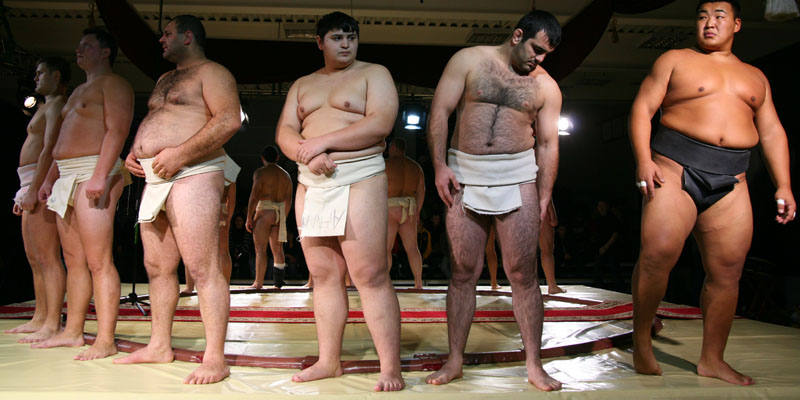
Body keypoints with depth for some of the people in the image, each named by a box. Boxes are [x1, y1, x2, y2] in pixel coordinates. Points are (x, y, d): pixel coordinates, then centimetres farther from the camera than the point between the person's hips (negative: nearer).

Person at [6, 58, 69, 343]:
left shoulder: (57, 104, -5)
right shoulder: (47, 106, 27)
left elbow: (50, 149, -17)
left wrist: (34, 189, -24)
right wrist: (25, 192, 22)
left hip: (42, 181, -11)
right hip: (32, 183, 11)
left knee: (47, 257, -14)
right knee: (34, 258, 12)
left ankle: (52, 325, -14)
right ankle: (40, 319, 17)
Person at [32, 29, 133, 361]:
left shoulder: (113, 84, -3)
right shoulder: (78, 91, 28)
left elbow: (117, 131, -16)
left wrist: (100, 175, -25)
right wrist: (50, 179, 23)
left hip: (94, 173, -10)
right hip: (67, 178, 10)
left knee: (98, 261, -13)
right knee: (74, 260, 11)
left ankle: (105, 341, -13)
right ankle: (72, 331, 18)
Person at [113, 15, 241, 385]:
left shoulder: (210, 72, -1)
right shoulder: (164, 80, 28)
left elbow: (229, 120, -16)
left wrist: (180, 154, -19)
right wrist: (135, 151, 14)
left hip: (192, 176, -9)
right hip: (155, 180, 10)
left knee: (202, 268, -12)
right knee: (157, 267, 11)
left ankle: (215, 358, -10)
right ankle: (159, 345, 22)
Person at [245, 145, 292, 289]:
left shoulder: (260, 172, -4)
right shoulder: (286, 175, 14)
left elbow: (254, 196, -13)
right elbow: (288, 200, 14)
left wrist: (249, 218, -9)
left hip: (264, 212, -5)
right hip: (279, 213, 6)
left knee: (260, 249, -4)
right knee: (277, 249, 9)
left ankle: (258, 283, -5)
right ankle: (279, 282, 9)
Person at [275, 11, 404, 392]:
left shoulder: (374, 73, 6)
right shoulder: (302, 85, 20)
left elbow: (381, 123, -11)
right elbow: (284, 132, 10)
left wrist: (322, 141, -13)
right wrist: (309, 155, -12)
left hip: (359, 178, -5)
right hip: (310, 183, 6)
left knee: (370, 275, -10)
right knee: (323, 275, 6)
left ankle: (391, 368, -6)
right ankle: (329, 361, 15)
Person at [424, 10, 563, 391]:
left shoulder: (546, 86, 8)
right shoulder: (468, 60, 4)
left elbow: (548, 144, 9)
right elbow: (439, 112, -1)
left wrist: (544, 198, 4)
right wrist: (440, 166, -9)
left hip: (517, 176, 1)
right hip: (464, 175, -1)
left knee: (523, 274, 0)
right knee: (463, 271, 3)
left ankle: (534, 365, 10)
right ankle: (454, 361, 13)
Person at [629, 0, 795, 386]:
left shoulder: (755, 77, 23)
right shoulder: (674, 60, 11)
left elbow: (772, 132, 20)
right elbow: (642, 109, 2)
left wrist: (783, 185, 9)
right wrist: (643, 160, -13)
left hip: (730, 183, 5)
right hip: (675, 169, -4)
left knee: (726, 272, 1)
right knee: (657, 255, -22)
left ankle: (712, 360, 12)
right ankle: (641, 340, -5)